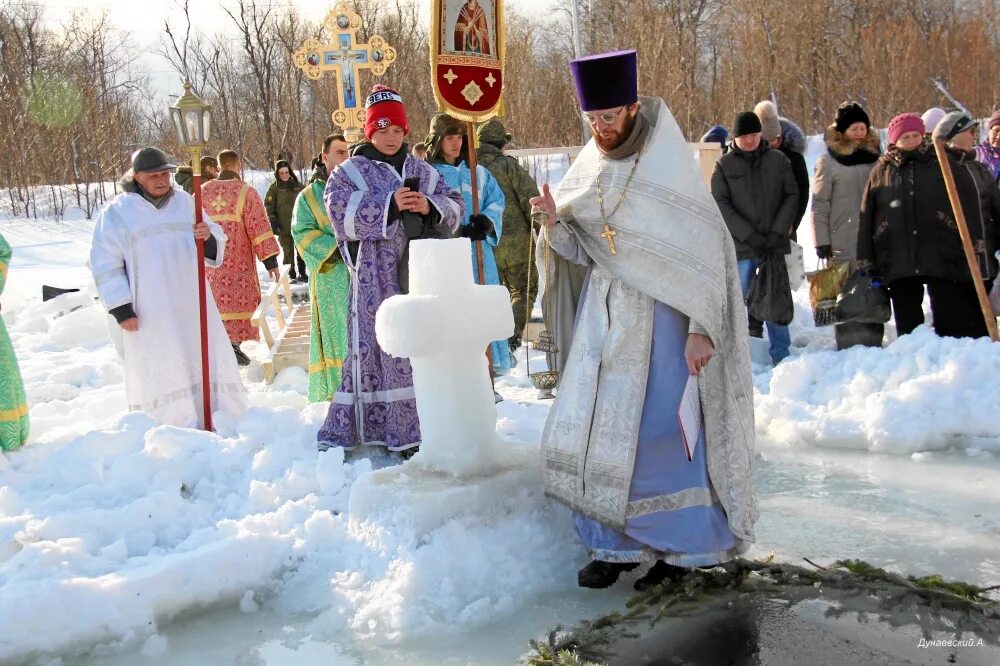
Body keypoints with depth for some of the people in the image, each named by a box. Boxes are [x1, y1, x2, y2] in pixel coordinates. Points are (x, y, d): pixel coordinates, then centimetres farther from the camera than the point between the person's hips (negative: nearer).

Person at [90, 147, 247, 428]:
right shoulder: (117, 212, -1)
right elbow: (106, 265, -2)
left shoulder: (185, 201, 11)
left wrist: (209, 237, -11)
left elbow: (215, 250, 14)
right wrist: (120, 309, -8)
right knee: (161, 372, -4)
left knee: (208, 360, 8)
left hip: (192, 304, 4)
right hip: (150, 313, -4)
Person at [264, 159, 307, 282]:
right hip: (284, 226, -3)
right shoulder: (274, 187, -1)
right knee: (288, 251, -1)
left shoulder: (298, 185, 9)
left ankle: (302, 273, 20)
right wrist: (273, 221, -11)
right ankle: (291, 275, 8)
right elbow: (268, 206, -2)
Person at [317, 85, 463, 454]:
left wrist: (430, 207, -11)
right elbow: (341, 213, -12)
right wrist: (390, 206, -19)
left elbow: (454, 207, 11)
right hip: (375, 278, -4)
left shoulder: (423, 171, 17)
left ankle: (415, 426, 16)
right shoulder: (349, 172, 5)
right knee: (373, 347, -6)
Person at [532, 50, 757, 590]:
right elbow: (581, 250, 10)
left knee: (659, 432, -4)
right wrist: (554, 223, -11)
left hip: (661, 317, -6)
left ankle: (678, 548, 11)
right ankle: (617, 543, 17)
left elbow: (707, 253, -13)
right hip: (605, 316, 6)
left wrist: (701, 330, -18)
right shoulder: (588, 169, 6)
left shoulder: (670, 168, -11)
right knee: (595, 427, 5)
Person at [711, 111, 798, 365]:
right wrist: (749, 236, -12)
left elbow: (791, 196, 4)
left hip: (775, 244, 1)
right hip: (740, 247, -1)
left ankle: (780, 354, 17)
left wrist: (777, 232, -8)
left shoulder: (778, 160, 5)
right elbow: (721, 205, -5)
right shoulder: (724, 165, 1)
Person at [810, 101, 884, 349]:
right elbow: (819, 205, -3)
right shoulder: (828, 162, 0)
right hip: (843, 244, -4)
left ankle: (874, 344, 16)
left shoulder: (876, 158, 12)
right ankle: (848, 347, 3)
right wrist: (822, 241, -9)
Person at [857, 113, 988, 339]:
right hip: (898, 259, 2)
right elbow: (866, 217, 8)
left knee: (952, 321, 0)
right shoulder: (881, 171, 10)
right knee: (907, 323, 7)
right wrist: (866, 261, 4)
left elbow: (970, 204, 5)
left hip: (942, 256, -1)